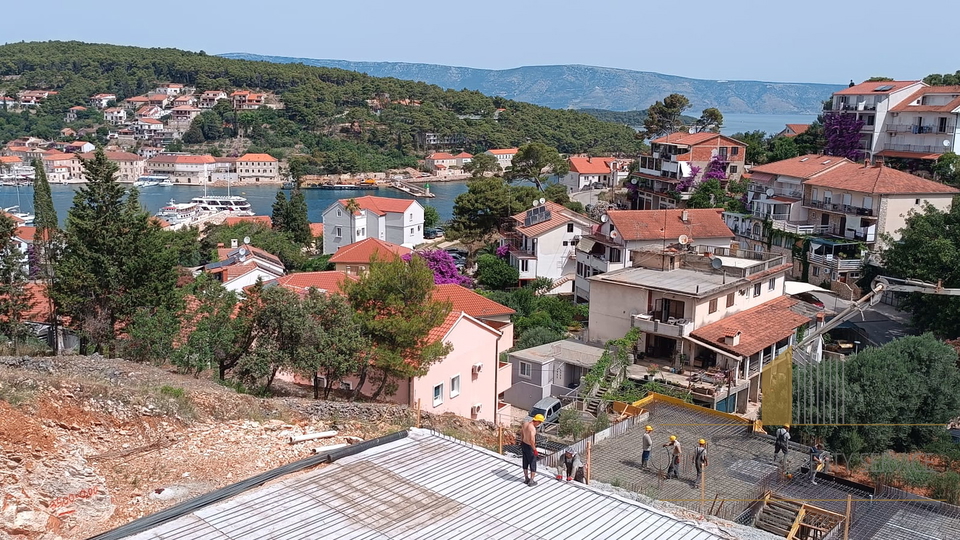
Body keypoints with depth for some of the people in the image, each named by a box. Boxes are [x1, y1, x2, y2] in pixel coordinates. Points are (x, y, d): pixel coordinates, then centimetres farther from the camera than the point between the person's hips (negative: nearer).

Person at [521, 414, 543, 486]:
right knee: (533, 464, 9)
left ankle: (526, 479, 35)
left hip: (524, 445, 8)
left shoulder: (525, 423, -3)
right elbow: (532, 440, -37)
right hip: (530, 447, -8)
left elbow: (521, 431, 15)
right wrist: (535, 450, -25)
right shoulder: (532, 428, -30)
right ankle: (531, 481, 17)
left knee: (525, 463, 21)